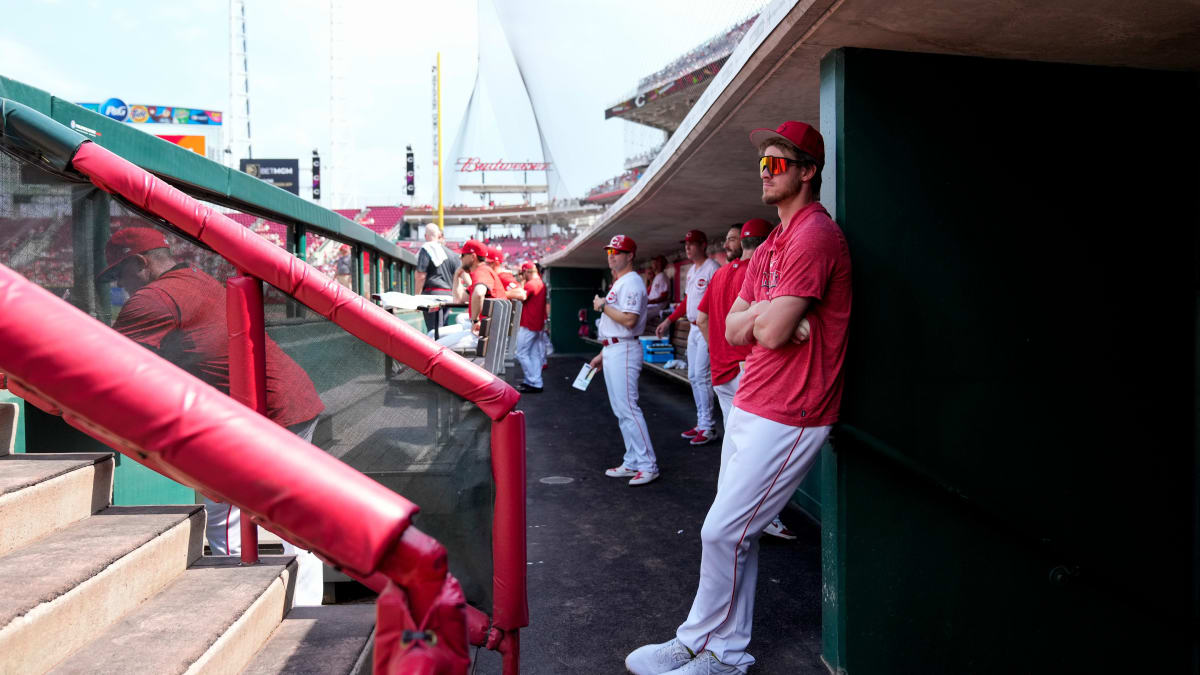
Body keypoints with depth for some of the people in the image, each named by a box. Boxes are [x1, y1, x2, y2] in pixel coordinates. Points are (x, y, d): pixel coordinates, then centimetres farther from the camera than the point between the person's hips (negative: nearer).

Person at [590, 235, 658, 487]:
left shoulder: (632, 282, -13)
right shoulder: (618, 283, 20)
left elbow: (629, 320, -25)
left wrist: (603, 306, -14)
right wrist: (602, 354, 22)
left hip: (623, 351, -11)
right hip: (611, 350, 11)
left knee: (628, 408, -11)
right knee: (620, 410, 12)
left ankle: (648, 465, -5)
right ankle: (632, 463, 19)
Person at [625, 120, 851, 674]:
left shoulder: (814, 235, -15)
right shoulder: (771, 245, 17)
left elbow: (772, 331, -24)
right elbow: (733, 329, 11)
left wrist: (758, 314, -2)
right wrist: (769, 315, -8)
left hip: (788, 417, -10)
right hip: (750, 406, 10)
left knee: (723, 532, -4)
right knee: (735, 533, 13)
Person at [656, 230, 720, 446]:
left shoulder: (712, 268, -13)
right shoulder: (691, 270, 17)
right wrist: (668, 320, 21)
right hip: (693, 329, 10)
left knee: (701, 376, -9)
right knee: (693, 377, 11)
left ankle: (707, 427, -2)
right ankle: (701, 423, 19)